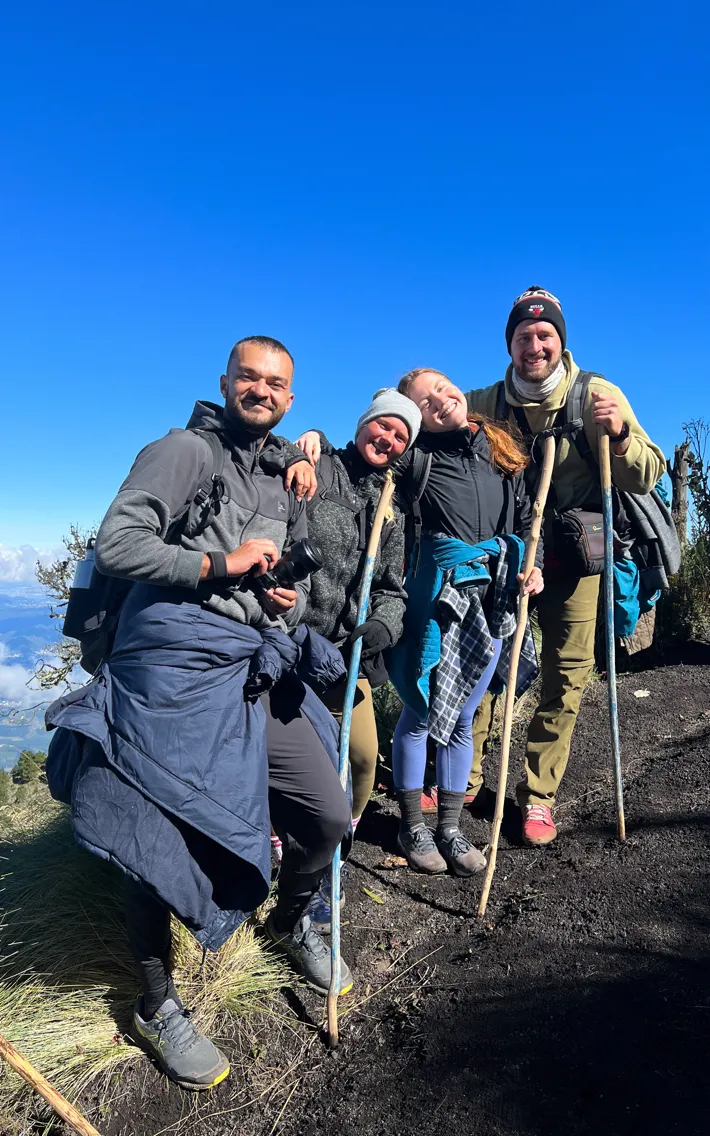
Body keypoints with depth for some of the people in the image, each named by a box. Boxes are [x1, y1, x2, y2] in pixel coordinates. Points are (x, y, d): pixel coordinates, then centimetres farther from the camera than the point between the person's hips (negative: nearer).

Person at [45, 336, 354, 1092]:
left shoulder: (286, 476, 21)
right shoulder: (186, 450, -1)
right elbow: (115, 545, -10)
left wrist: (291, 597, 7)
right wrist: (218, 563, -15)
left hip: (257, 673, 7)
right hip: (178, 669, -6)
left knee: (328, 816, 7)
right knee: (163, 839, 1)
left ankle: (289, 923, 39)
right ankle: (156, 1008, 28)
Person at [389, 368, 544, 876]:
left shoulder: (502, 451, 12)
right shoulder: (419, 454, -1)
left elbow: (527, 516, 18)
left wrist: (533, 564, 5)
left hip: (494, 593, 4)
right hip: (438, 588, -4)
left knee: (462, 718, 12)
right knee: (421, 711, 4)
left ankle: (450, 828, 26)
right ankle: (412, 825, 23)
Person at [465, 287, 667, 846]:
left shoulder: (599, 395, -7)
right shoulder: (487, 402, 0)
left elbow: (648, 478, -9)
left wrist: (620, 435, -28)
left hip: (572, 556, -1)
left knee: (567, 675, 1)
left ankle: (538, 795, 16)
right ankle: (465, 774, 20)